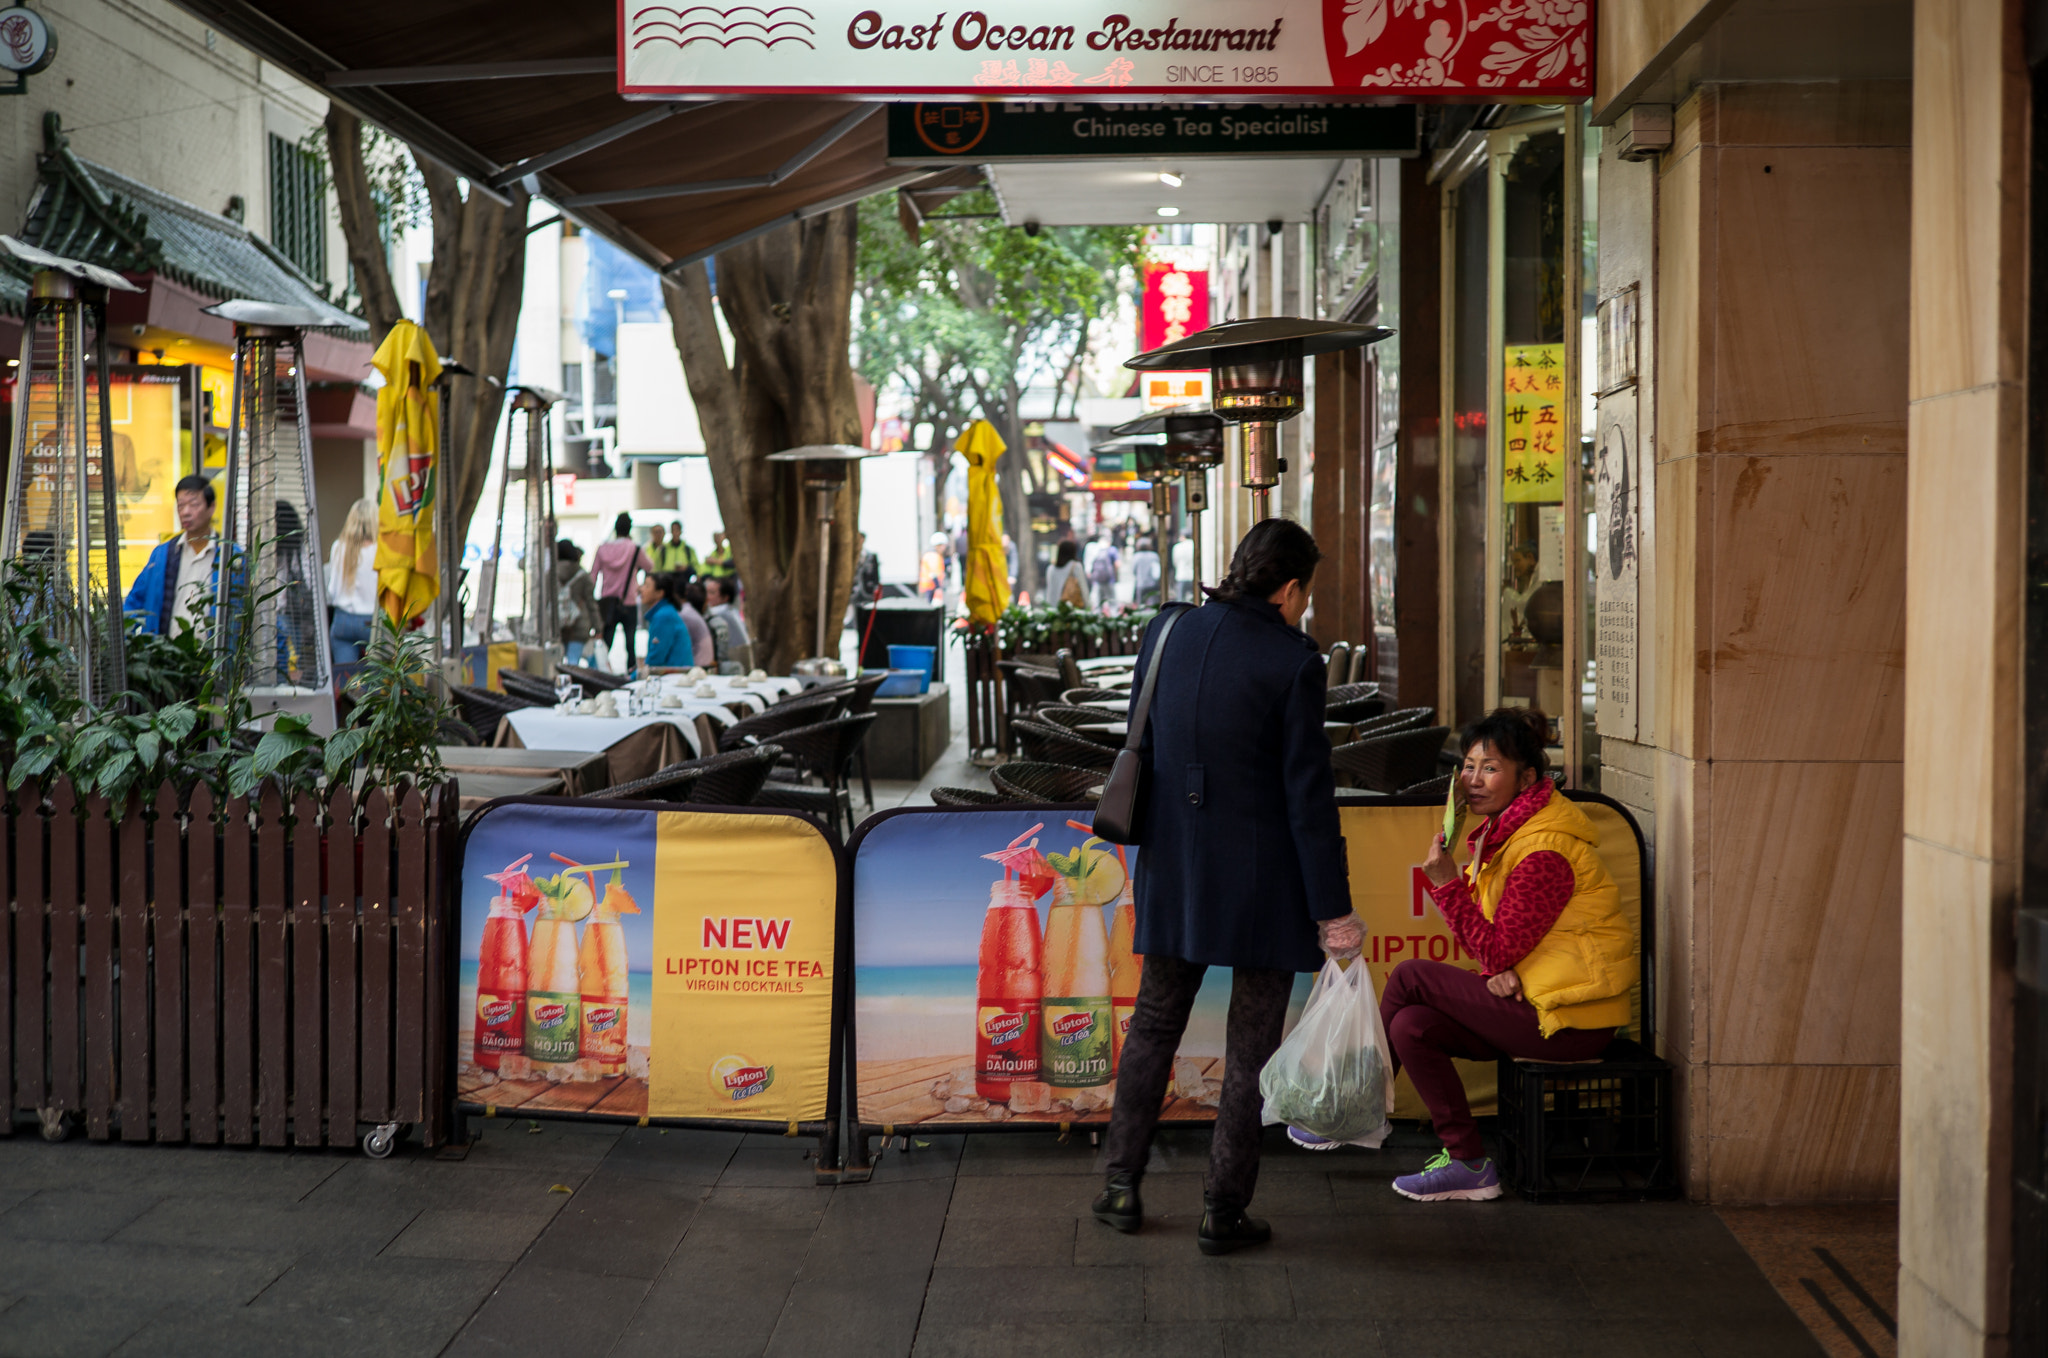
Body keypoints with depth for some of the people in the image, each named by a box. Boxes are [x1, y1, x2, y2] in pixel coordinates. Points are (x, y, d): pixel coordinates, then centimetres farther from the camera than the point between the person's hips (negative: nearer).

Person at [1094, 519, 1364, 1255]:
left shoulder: (1166, 632, 0)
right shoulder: (1292, 662, -15)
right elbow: (1308, 791, -14)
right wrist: (1332, 907, -9)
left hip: (1176, 862, 5)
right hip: (1264, 877, -5)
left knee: (1155, 1020, 19)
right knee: (1251, 1042, 7)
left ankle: (1121, 1185, 22)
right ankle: (1223, 1211, 12)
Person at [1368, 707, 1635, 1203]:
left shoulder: (1545, 854, -19)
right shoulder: (1504, 831, 11)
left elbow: (1496, 949, -19)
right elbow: (1499, 943, 15)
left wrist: (1447, 884, -22)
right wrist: (1499, 971, -7)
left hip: (1572, 1021, -9)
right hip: (1533, 998, 9)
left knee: (1409, 976, -8)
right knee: (1411, 1026, -4)